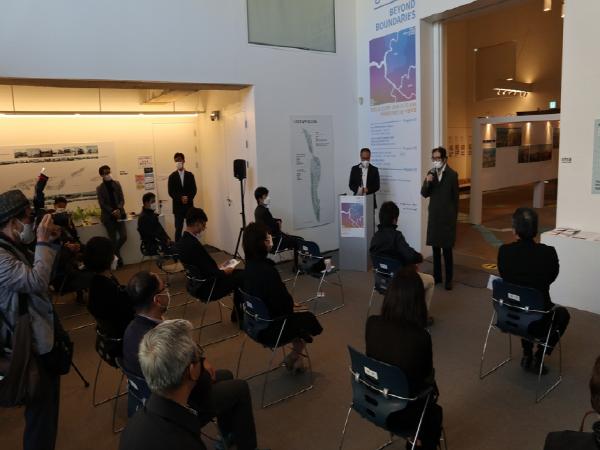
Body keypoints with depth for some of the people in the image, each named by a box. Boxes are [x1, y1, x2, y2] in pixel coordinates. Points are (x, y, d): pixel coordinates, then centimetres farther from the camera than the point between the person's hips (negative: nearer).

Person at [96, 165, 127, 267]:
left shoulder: (117, 184, 6)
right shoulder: (99, 188, -2)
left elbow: (122, 199, 3)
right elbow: (102, 204, -6)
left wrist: (118, 209, -14)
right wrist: (112, 212, -18)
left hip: (119, 214, 2)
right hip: (108, 216, -2)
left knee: (124, 236, -5)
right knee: (113, 240, 2)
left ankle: (114, 251, 23)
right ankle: (118, 259, 13)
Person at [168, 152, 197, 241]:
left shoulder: (190, 175, 7)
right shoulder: (172, 176, 4)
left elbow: (194, 190, 2)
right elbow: (171, 192, -2)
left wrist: (188, 198, -15)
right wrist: (180, 198, -16)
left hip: (189, 206, 1)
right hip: (178, 206, -1)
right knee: (178, 229, -1)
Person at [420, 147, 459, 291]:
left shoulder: (452, 174, -7)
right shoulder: (431, 173, 5)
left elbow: (455, 197, -1)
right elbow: (424, 194, 3)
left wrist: (454, 217, 2)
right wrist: (427, 182, -16)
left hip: (447, 217, -4)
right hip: (434, 216, 4)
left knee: (447, 249, -1)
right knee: (436, 248, 11)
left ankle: (448, 279, 7)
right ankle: (437, 276, 21)